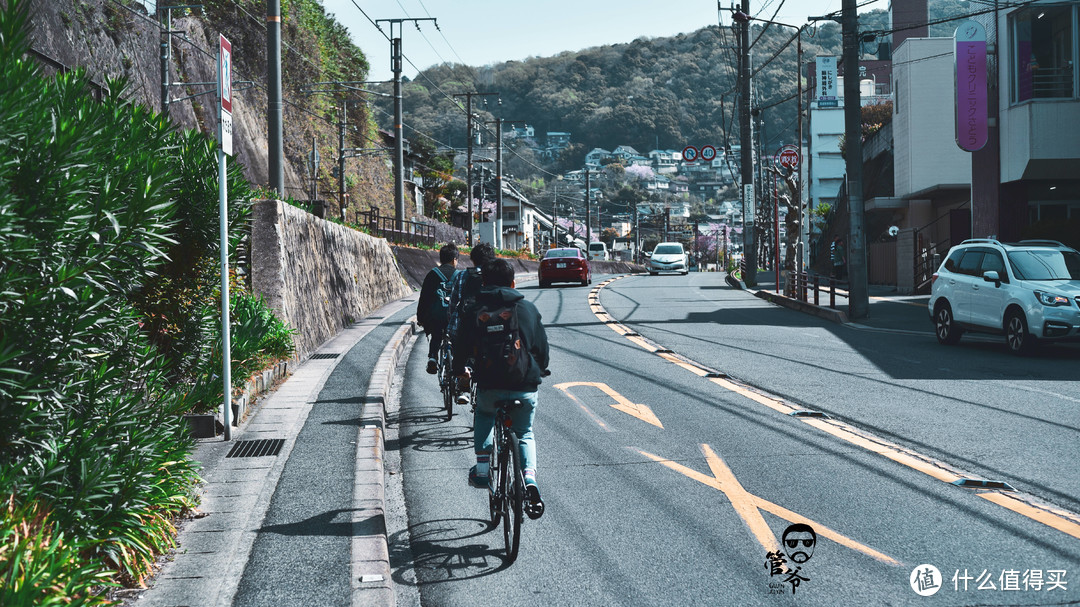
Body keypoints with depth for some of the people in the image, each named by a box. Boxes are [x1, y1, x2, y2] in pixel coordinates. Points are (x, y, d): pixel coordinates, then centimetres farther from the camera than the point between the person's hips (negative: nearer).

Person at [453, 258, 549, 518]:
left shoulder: (476, 311, 3)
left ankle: (481, 470, 24)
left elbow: (462, 347, 5)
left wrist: (459, 370, 26)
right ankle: (530, 482, -3)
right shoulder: (528, 309, 9)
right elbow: (542, 346, 15)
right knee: (524, 434, 21)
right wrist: (539, 371, 35)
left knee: (483, 417, 33)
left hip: (490, 385, -1)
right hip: (525, 386, 1)